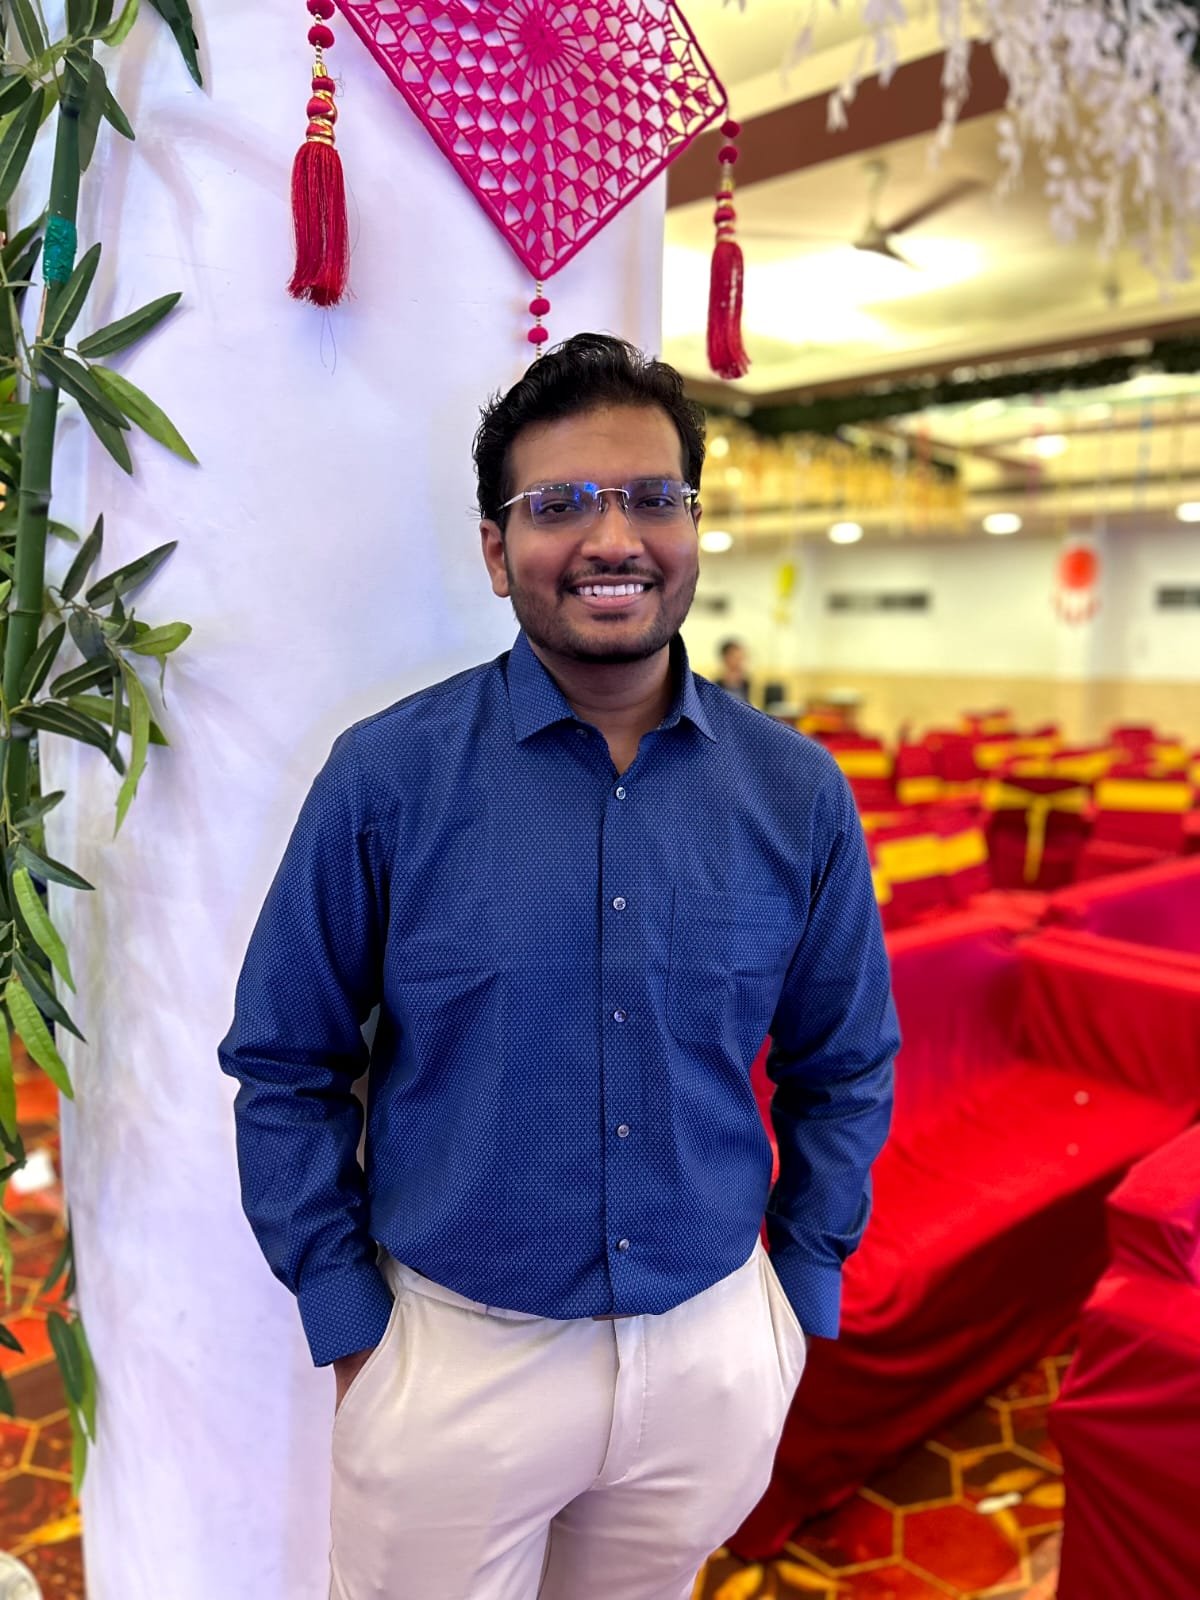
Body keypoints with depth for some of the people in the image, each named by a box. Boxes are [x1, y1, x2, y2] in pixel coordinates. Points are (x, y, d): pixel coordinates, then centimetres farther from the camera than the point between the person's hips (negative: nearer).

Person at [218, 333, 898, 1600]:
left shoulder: (796, 793, -5)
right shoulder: (386, 776, -13)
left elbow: (846, 1068, 5)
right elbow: (284, 1067, -5)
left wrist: (800, 1294, 5)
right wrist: (350, 1325, -4)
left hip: (713, 1355, 3)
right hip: (454, 1356, -2)